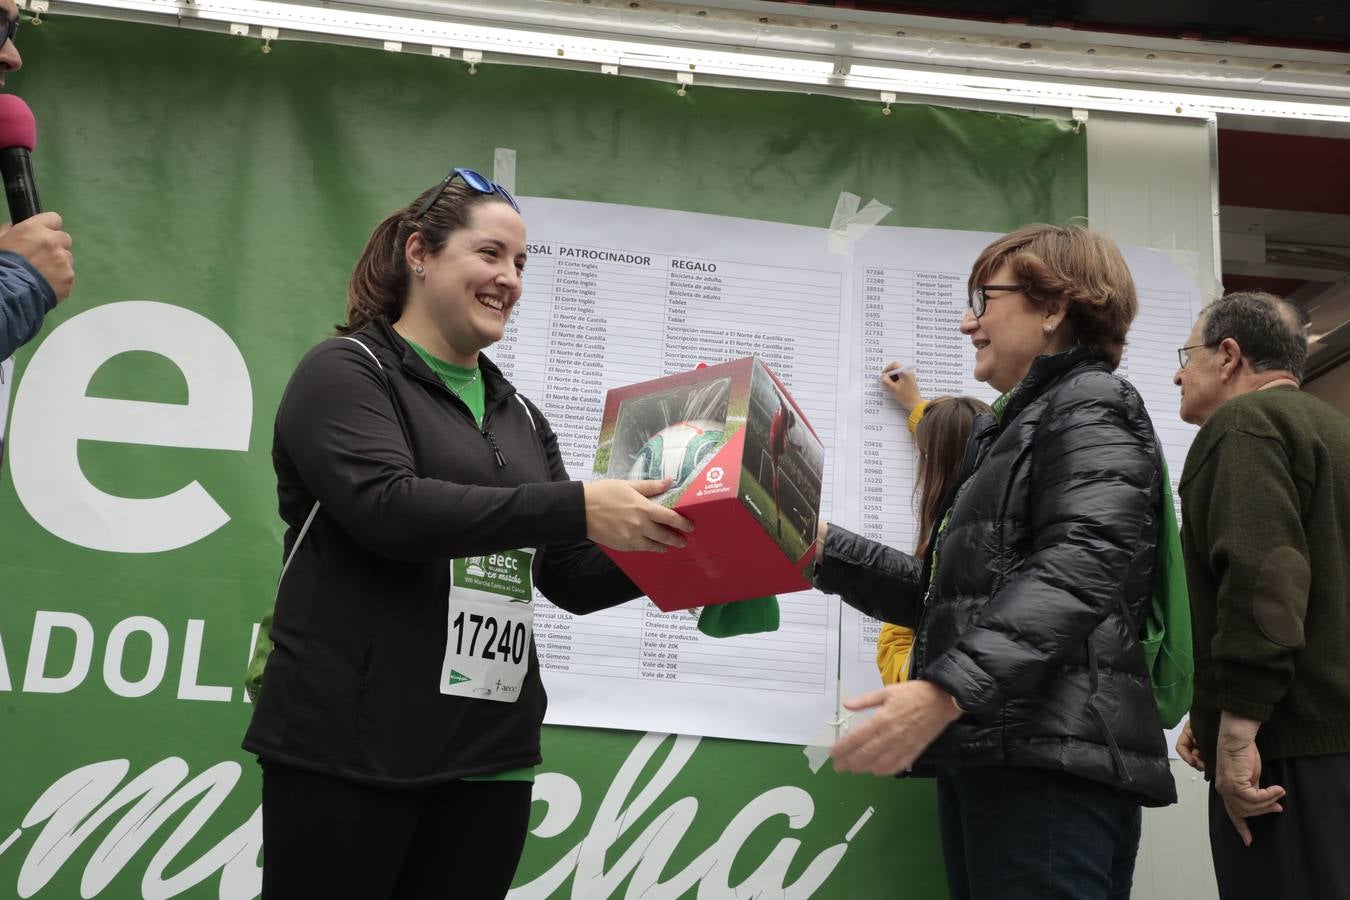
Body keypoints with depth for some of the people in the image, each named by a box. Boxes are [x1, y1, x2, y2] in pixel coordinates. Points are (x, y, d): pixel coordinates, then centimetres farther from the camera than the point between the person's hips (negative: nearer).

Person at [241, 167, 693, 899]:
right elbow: (387, 509, -21)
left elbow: (573, 579, 12)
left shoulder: (519, 418, 15)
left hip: (491, 758, 6)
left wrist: (677, 549, -6)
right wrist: (576, 505, -27)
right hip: (349, 748, -5)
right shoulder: (346, 373, -2)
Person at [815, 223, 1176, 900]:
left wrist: (947, 689, -30)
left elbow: (1081, 566, -20)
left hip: (1052, 758, -9)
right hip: (990, 751, 9)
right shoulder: (1015, 428, 27)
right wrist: (824, 549, 16)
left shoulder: (1092, 405, -2)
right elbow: (948, 594, 24)